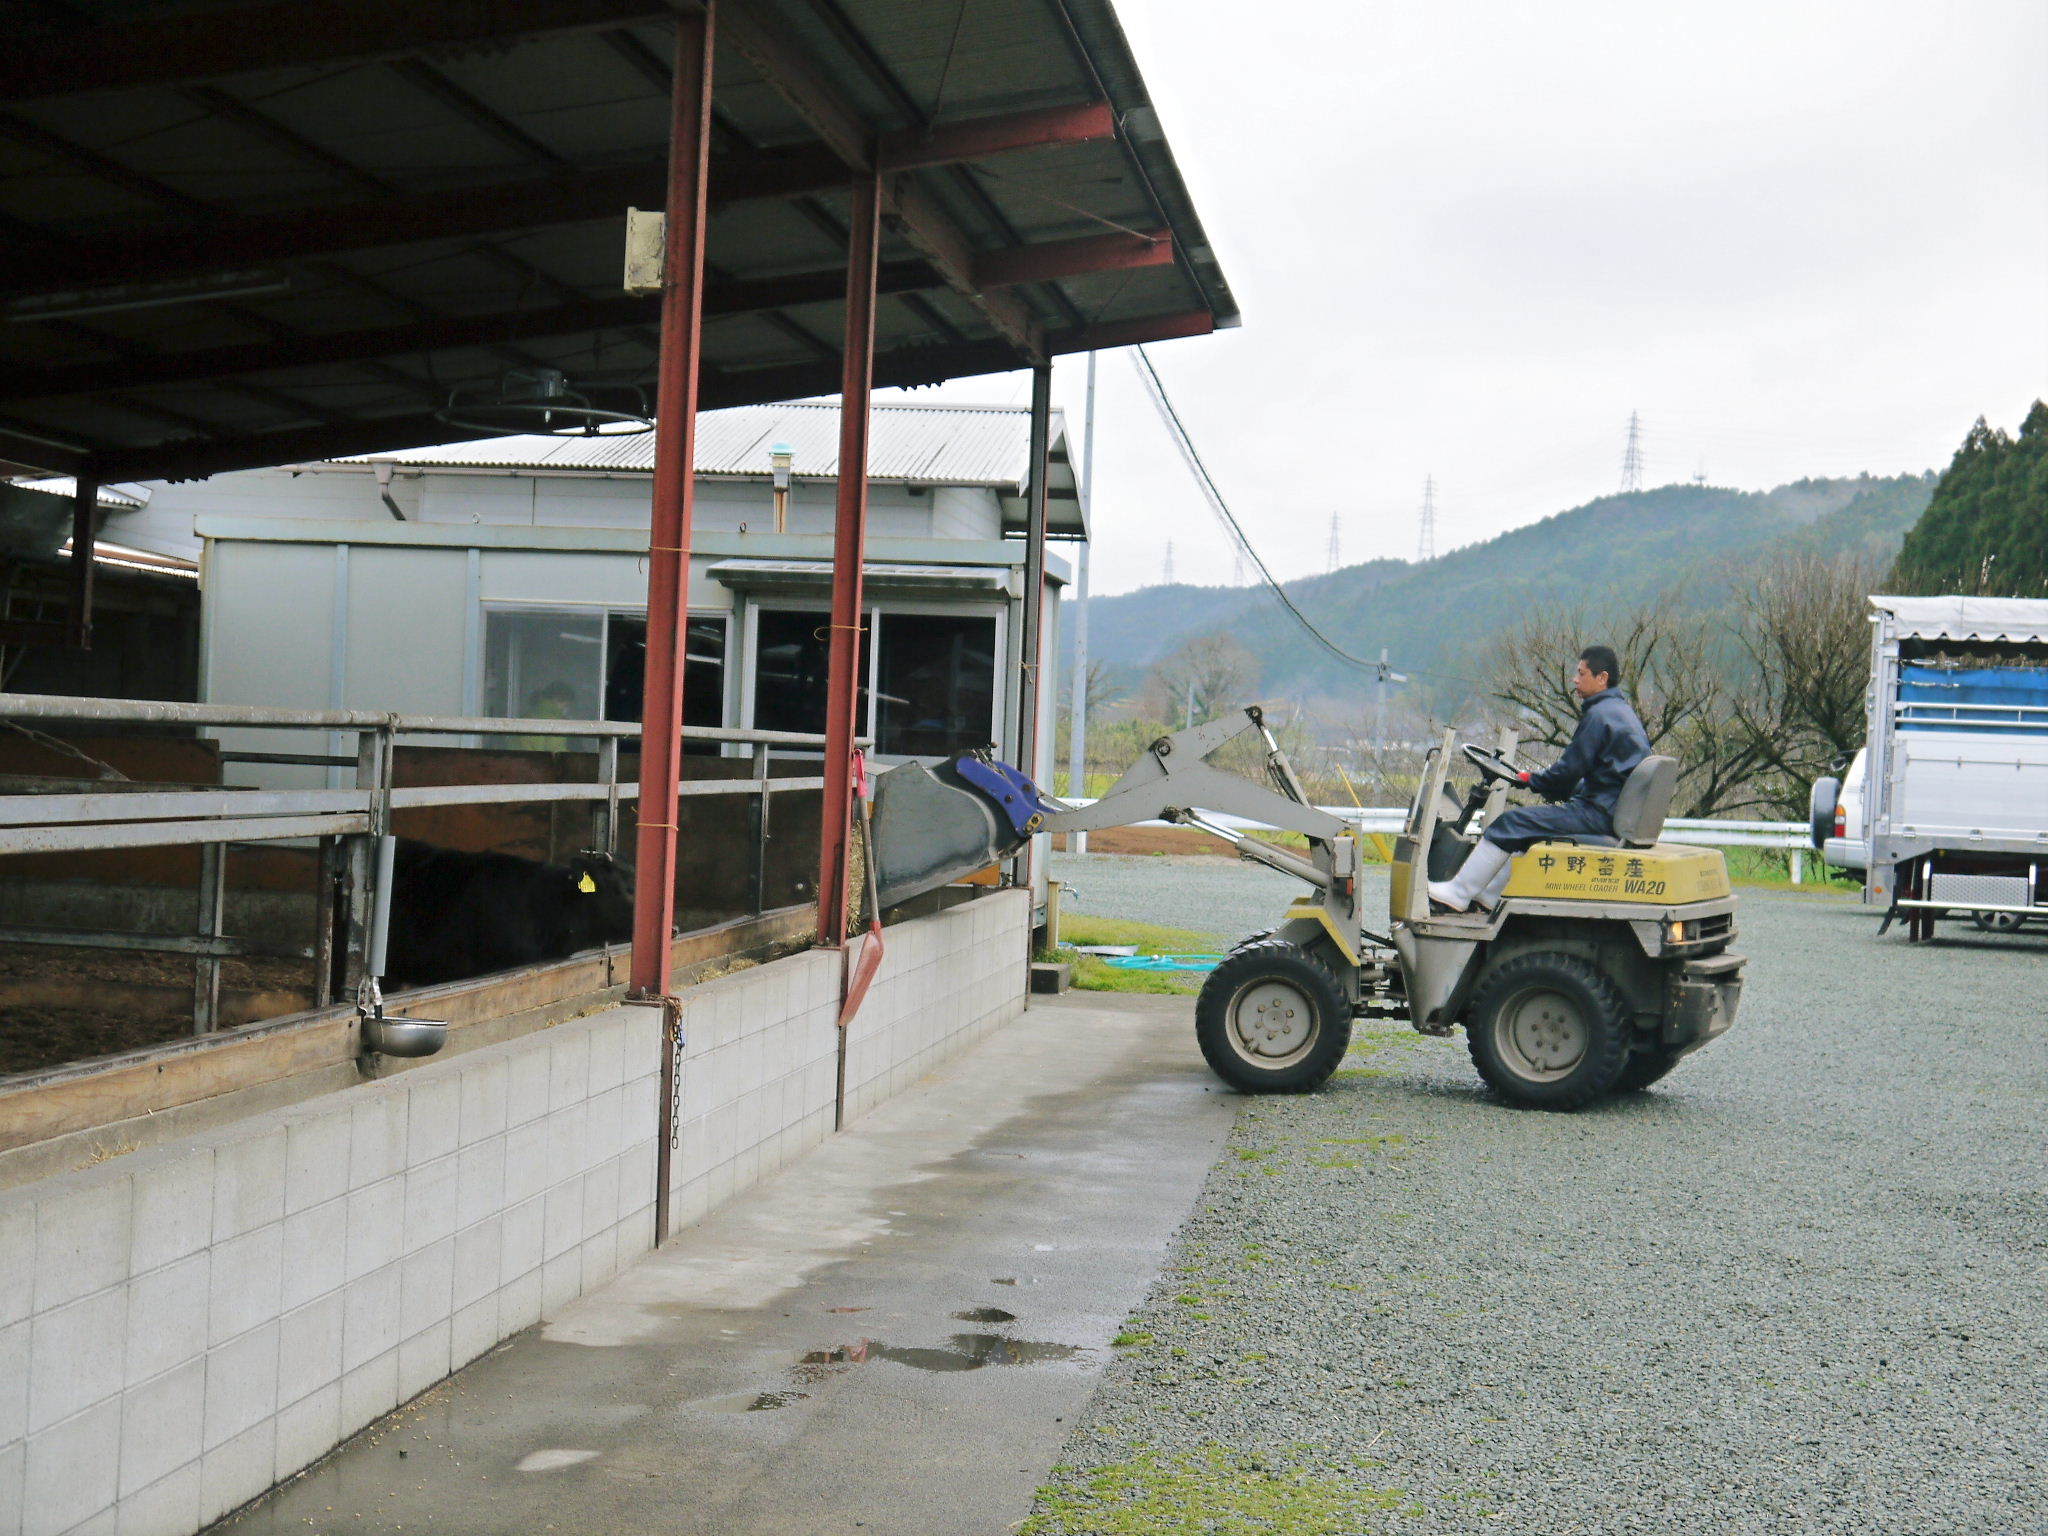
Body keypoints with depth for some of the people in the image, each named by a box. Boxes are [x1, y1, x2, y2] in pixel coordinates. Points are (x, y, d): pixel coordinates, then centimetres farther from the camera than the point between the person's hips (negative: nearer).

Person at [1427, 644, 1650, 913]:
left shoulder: (1599, 715, -15)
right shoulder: (1623, 710, 18)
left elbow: (1569, 770, -17)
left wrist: (1531, 780, 0)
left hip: (1600, 814, -11)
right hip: (1619, 813, 11)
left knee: (1513, 822, -10)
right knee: (1529, 828, 22)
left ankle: (1459, 892, -6)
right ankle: (1491, 894, 22)